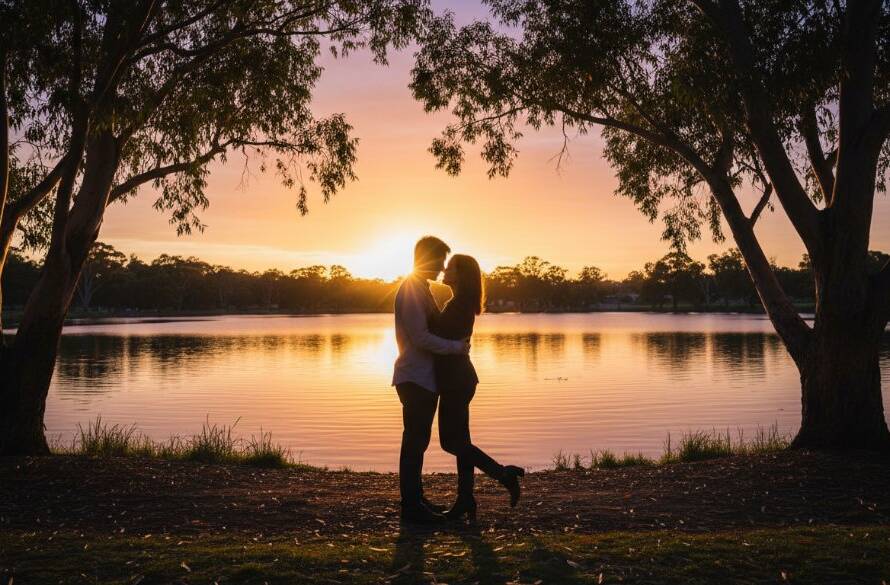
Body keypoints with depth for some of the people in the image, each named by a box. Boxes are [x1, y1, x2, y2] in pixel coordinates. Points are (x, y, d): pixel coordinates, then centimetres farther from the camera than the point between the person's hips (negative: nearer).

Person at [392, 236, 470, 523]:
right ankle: (411, 506, 1)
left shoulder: (421, 289, 17)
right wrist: (457, 346, -16)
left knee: (417, 440, 15)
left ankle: (415, 499, 24)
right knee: (415, 441, -5)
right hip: (416, 378, -10)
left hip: (424, 378, 10)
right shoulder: (411, 290, -15)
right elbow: (422, 338, -22)